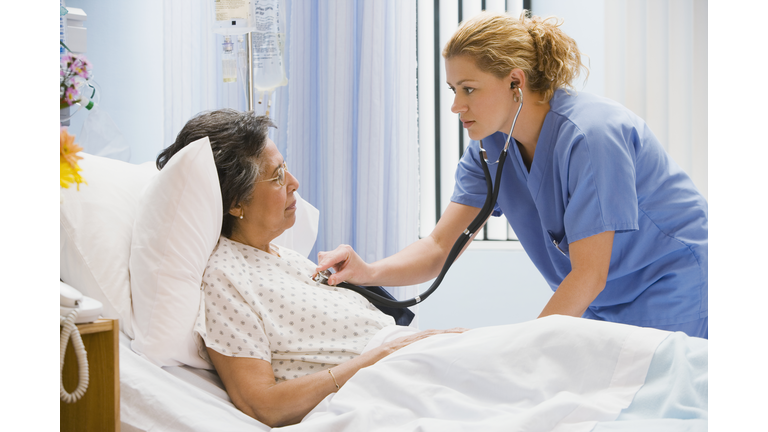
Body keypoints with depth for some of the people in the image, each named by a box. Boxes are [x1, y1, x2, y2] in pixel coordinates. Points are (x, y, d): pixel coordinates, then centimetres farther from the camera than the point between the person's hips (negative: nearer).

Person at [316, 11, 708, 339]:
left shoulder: (590, 136, -27)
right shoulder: (491, 147, -4)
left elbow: (589, 274, -25)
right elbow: (439, 246, -7)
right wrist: (369, 273, -26)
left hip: (674, 290, -6)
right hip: (605, 305, 6)